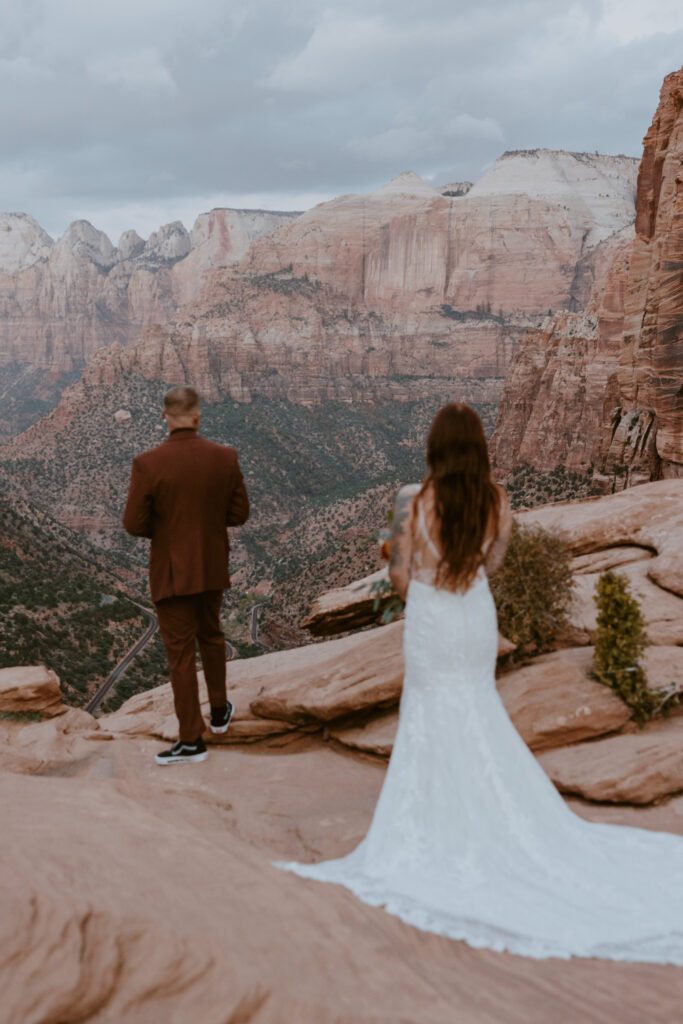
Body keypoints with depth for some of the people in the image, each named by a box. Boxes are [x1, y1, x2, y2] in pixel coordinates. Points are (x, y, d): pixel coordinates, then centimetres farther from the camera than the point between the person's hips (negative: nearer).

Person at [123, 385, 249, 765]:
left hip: (172, 571, -4)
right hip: (213, 566, 4)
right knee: (211, 635, 26)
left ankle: (192, 741, 14)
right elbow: (239, 514, -3)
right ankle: (219, 711, 41)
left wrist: (162, 528, 6)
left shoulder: (148, 464, -19)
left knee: (181, 653, 5)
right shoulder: (225, 458, -9)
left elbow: (135, 524, -15)